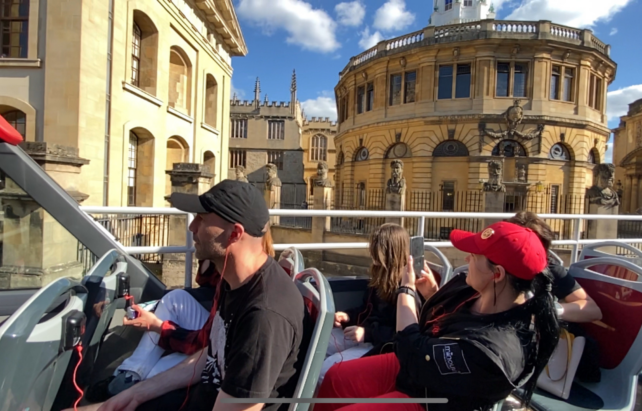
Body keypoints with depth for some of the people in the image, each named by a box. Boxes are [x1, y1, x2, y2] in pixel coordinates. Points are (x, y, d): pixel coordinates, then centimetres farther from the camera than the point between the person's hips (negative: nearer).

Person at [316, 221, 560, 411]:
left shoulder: (489, 347, -39)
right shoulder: (471, 286, -14)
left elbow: (414, 352, -27)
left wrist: (406, 290, -16)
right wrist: (431, 294, -11)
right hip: (419, 366, 8)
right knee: (336, 377, 12)